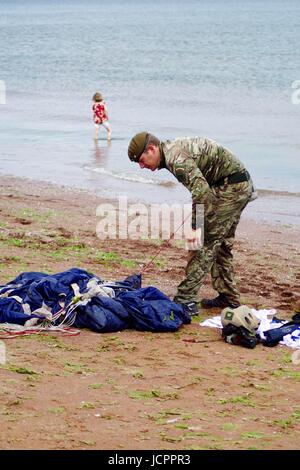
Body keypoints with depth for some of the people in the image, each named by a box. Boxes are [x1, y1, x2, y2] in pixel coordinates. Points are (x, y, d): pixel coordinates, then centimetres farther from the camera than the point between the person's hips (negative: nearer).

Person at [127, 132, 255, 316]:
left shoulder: (175, 156, -20)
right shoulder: (174, 148, 14)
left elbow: (200, 189, -31)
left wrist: (196, 227, -31)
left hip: (231, 187, -11)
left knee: (204, 242, -10)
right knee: (220, 243, 19)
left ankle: (186, 300, -12)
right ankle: (229, 297, 26)